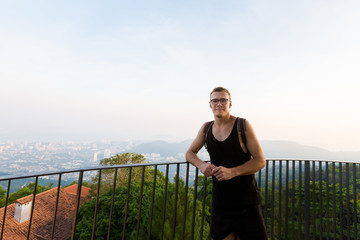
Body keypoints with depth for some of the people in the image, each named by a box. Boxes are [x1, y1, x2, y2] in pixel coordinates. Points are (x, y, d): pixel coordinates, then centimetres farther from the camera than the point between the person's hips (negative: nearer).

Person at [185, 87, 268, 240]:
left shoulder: (243, 126, -9)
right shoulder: (206, 128, 2)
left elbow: (260, 161, -9)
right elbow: (190, 153, 13)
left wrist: (232, 172, -24)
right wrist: (201, 165, -9)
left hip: (246, 201, -3)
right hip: (220, 202, 3)